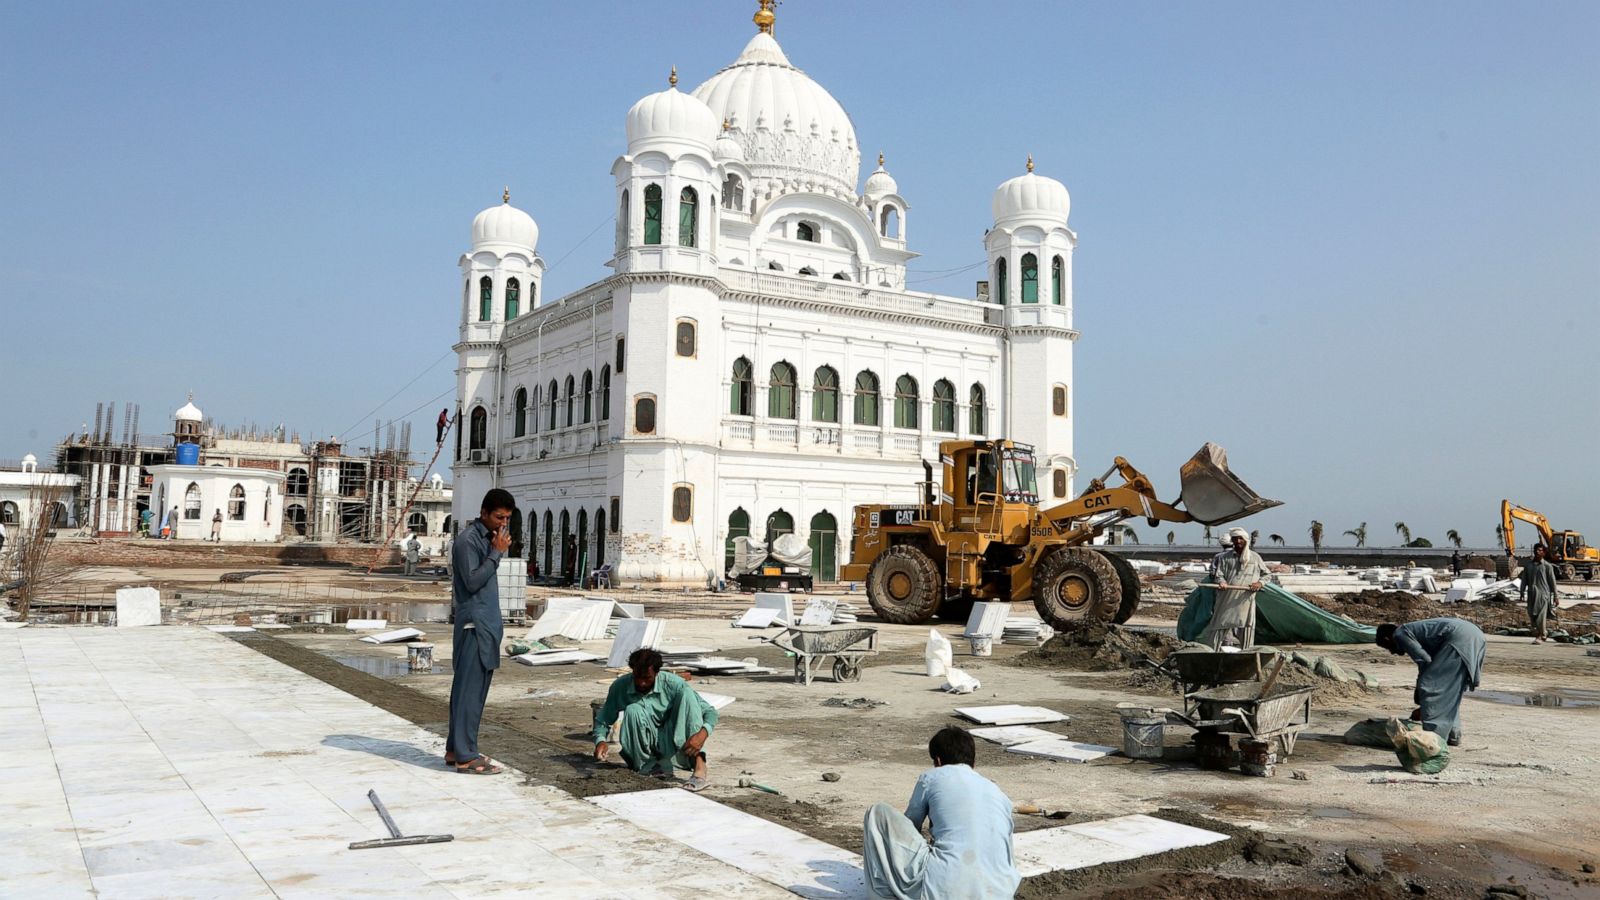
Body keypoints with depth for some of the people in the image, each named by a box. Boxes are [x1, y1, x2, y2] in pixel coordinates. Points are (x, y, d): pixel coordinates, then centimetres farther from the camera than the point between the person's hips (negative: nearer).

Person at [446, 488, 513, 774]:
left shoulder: (488, 538, 16)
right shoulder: (468, 539, -12)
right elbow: (473, 581, -20)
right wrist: (497, 552, -17)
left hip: (486, 625, 10)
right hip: (474, 625, -9)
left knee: (472, 688, 12)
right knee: (470, 689, -7)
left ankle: (456, 749, 19)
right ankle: (465, 757, -3)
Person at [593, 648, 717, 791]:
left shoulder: (673, 684, -17)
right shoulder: (620, 686, -13)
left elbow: (710, 712, -16)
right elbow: (603, 719, 0)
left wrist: (702, 734, -38)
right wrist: (600, 741, -23)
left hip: (671, 745, 0)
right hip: (644, 748, 0)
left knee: (686, 694, -25)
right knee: (633, 710, -29)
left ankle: (699, 766, -35)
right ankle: (645, 766, -12)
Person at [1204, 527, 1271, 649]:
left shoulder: (1255, 557, 12)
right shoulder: (1224, 557, 9)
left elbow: (1266, 574, 18)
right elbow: (1218, 574, 4)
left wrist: (1260, 582, -3)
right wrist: (1221, 582, -19)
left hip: (1245, 601, 1)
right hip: (1226, 601, -1)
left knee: (1246, 630, 4)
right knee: (1219, 628, -3)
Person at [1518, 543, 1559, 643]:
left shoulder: (1547, 566, 0)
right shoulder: (1528, 564, 11)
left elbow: (1552, 581, 2)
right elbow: (1524, 579, 13)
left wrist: (1555, 596, 2)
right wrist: (1522, 592, 5)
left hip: (1543, 593, -4)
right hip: (1532, 593, 4)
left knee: (1541, 616, -6)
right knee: (1532, 616, 5)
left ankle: (1541, 636, 4)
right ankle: (1537, 634, 22)